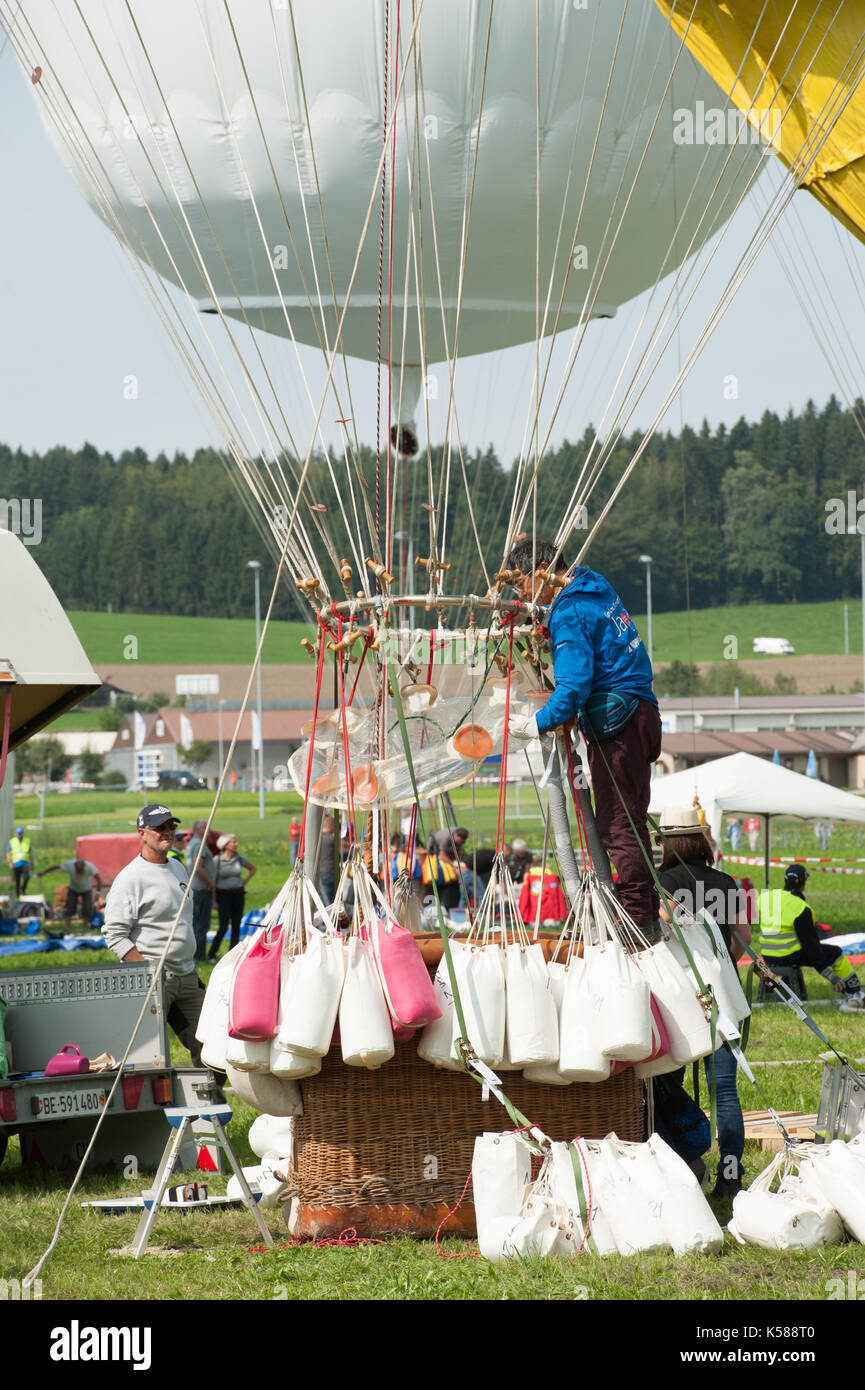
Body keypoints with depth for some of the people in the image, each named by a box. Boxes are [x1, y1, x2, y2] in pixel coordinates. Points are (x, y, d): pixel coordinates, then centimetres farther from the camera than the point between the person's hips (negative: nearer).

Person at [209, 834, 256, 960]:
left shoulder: (239, 858, 4)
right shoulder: (217, 860, -7)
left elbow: (253, 868, 22)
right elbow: (213, 880, -6)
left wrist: (246, 880, 7)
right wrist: (214, 900, -9)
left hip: (238, 894, 4)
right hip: (223, 894, -4)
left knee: (236, 926, 4)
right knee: (223, 927, -12)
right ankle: (212, 954, -1)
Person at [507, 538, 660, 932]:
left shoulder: (570, 613, -15)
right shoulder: (594, 587, 14)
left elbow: (574, 686, -22)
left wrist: (538, 724, -15)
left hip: (615, 721, -10)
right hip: (640, 712, 10)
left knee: (617, 824, -7)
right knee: (629, 821, 14)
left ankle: (637, 917, -9)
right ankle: (648, 914, 15)